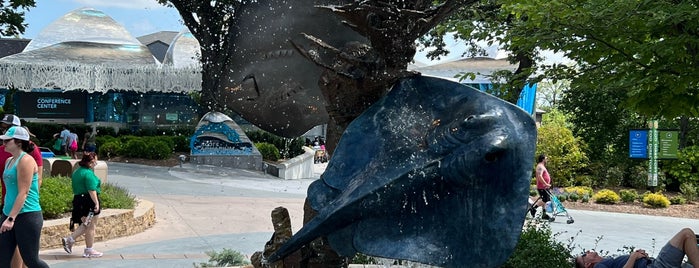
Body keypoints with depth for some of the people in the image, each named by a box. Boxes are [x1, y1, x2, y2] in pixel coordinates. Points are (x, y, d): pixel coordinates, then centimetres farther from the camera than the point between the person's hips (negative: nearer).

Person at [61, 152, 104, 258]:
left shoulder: (76, 172, 13)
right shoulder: (88, 173, -16)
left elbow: (76, 189, 18)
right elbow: (92, 190, -22)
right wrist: (96, 203, -21)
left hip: (78, 200, 9)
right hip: (89, 201, -9)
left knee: (85, 225, 19)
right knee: (90, 227, 2)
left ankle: (69, 240, 9)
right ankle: (89, 250, 9)